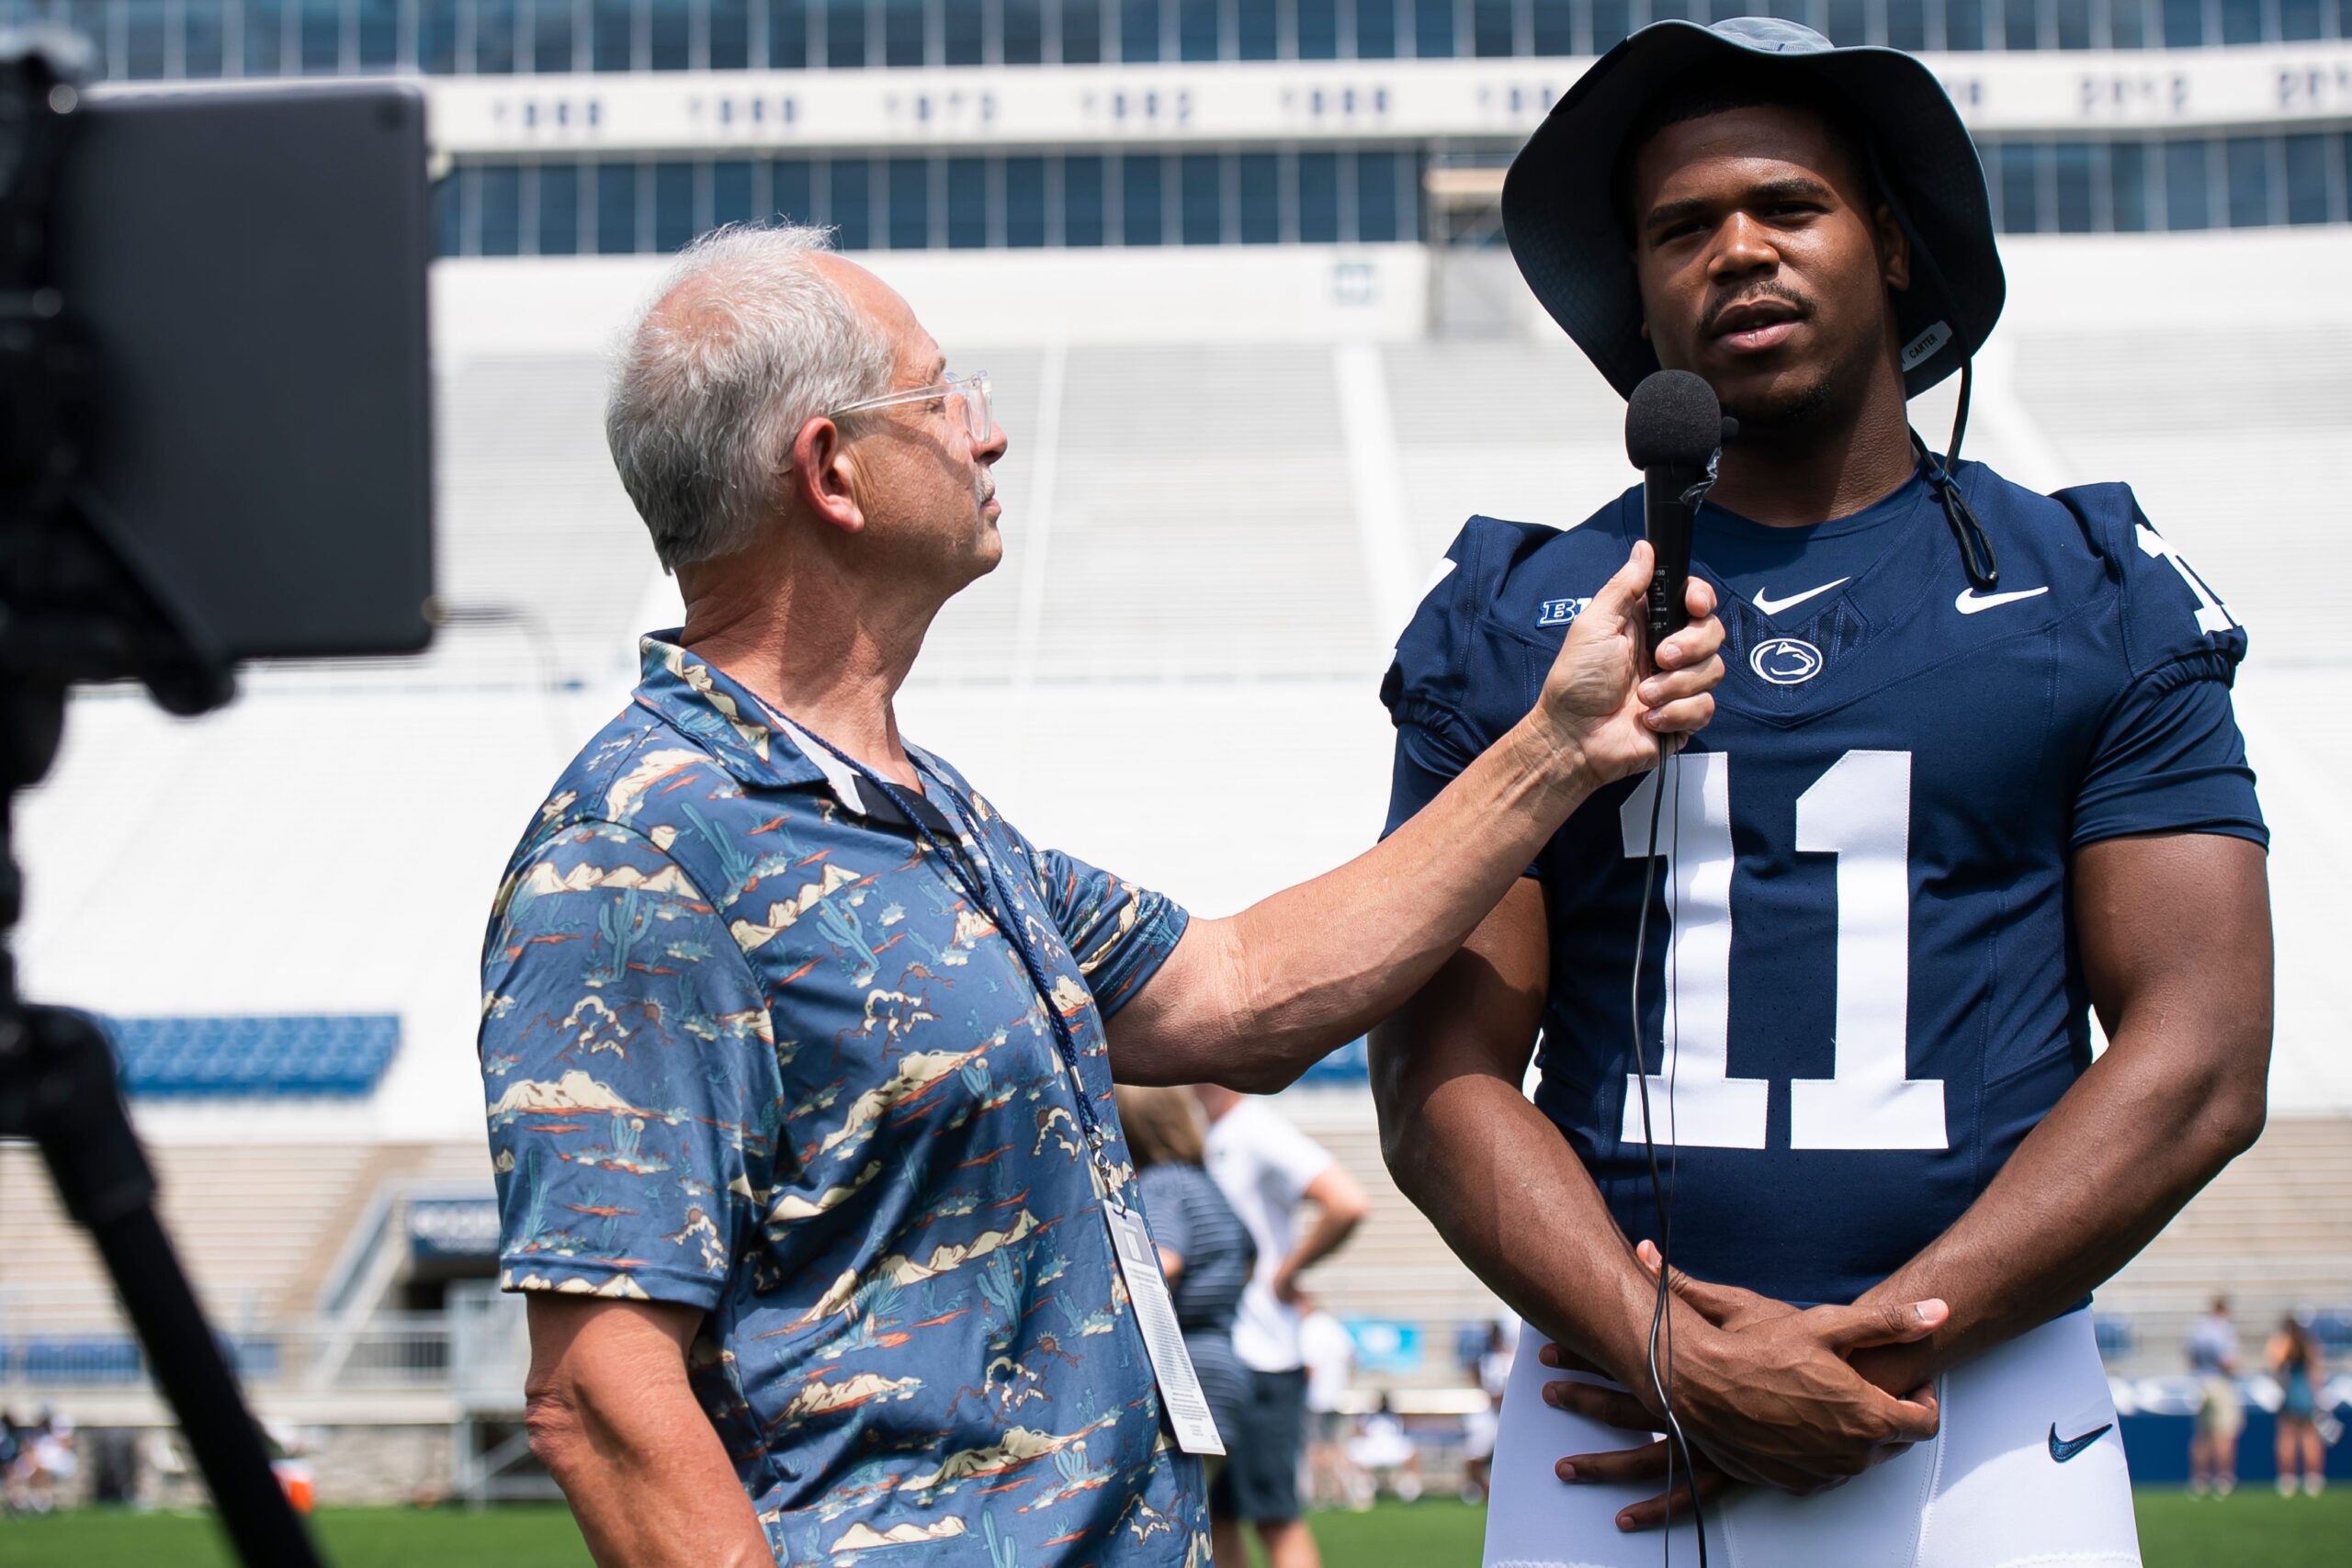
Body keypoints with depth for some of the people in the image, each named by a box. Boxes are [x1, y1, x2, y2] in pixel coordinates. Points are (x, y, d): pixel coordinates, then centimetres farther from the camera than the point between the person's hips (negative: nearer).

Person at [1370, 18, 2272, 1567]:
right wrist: (1687, 1366, -15)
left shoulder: (2094, 594, 5)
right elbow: (1442, 1081, 0)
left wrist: (1873, 1350, -12)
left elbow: (2201, 1062, -2)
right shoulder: (1517, 621, 6)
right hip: (1612, 1435, 0)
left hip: (1991, 1422, 0)